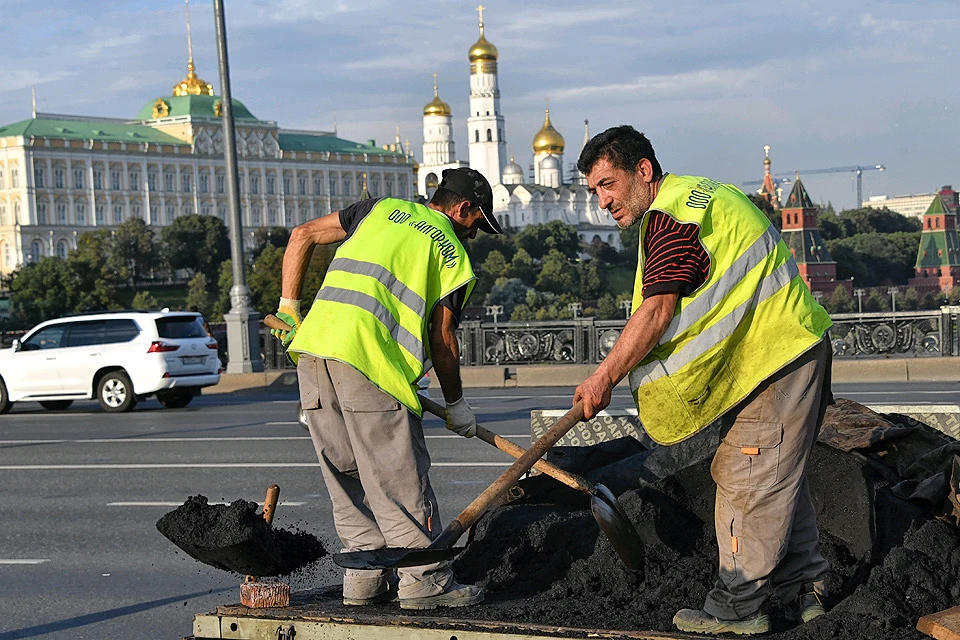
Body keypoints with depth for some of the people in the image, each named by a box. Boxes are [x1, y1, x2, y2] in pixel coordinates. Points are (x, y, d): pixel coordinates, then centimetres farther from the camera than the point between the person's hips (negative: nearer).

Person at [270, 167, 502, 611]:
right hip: (368, 356, -5)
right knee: (398, 474, 1)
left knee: (347, 473, 13)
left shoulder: (382, 209, 25)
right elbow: (442, 338, 8)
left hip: (313, 342, 6)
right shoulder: (452, 253, 12)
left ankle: (364, 576, 15)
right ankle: (423, 578, 3)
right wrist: (456, 405, 19)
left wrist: (289, 307, 23)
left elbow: (302, 236, 20)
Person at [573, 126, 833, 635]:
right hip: (792, 348, 11)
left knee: (747, 482, -6)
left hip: (775, 359, -11)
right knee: (778, 479, 16)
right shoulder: (698, 194, 16)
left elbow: (657, 313, -22)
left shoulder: (671, 215, -17)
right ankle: (802, 589, 23)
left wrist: (603, 378, -16)